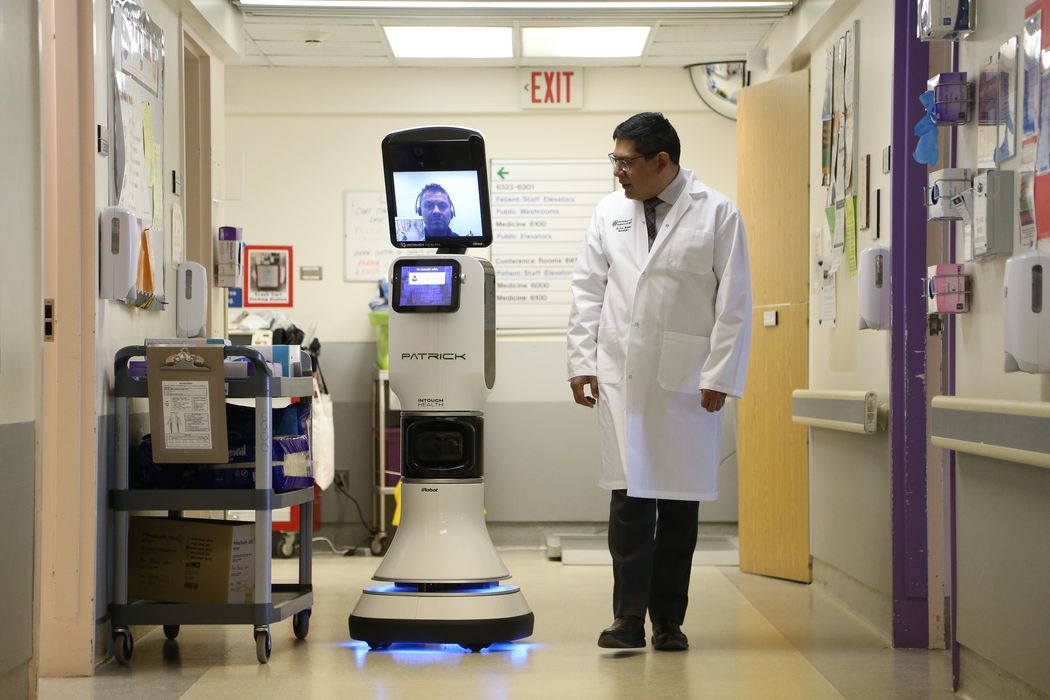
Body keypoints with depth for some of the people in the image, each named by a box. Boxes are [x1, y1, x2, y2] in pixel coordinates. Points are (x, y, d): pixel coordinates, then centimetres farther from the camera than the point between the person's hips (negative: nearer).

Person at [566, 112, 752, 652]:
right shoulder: (609, 212, 11)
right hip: (621, 374, 2)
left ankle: (669, 621, 12)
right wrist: (581, 360, 5)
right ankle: (628, 618, -1)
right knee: (630, 498, -5)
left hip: (686, 379, -2)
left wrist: (720, 376, -7)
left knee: (680, 504, 4)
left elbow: (733, 303, -2)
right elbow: (588, 290, 13)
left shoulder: (717, 214, -1)